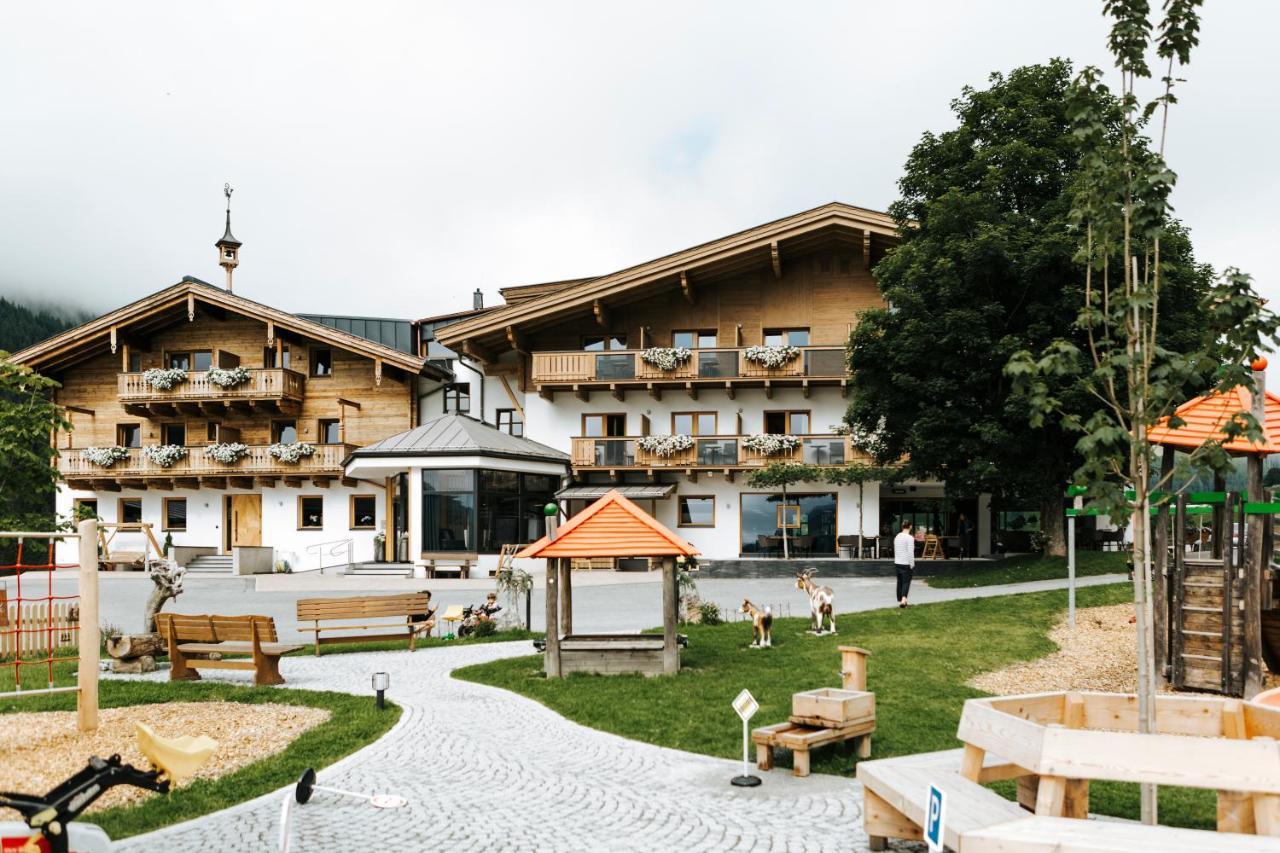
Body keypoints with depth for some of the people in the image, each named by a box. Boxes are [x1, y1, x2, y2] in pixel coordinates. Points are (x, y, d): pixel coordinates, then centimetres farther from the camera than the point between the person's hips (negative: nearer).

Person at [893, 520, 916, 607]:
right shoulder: (910, 538, -14)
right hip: (906, 564, -6)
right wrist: (912, 564, -10)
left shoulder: (897, 537, 8)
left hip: (897, 563, 6)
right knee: (906, 582, -2)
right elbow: (910, 552, -17)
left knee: (900, 582, 14)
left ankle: (900, 600, 18)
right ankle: (903, 599, -20)